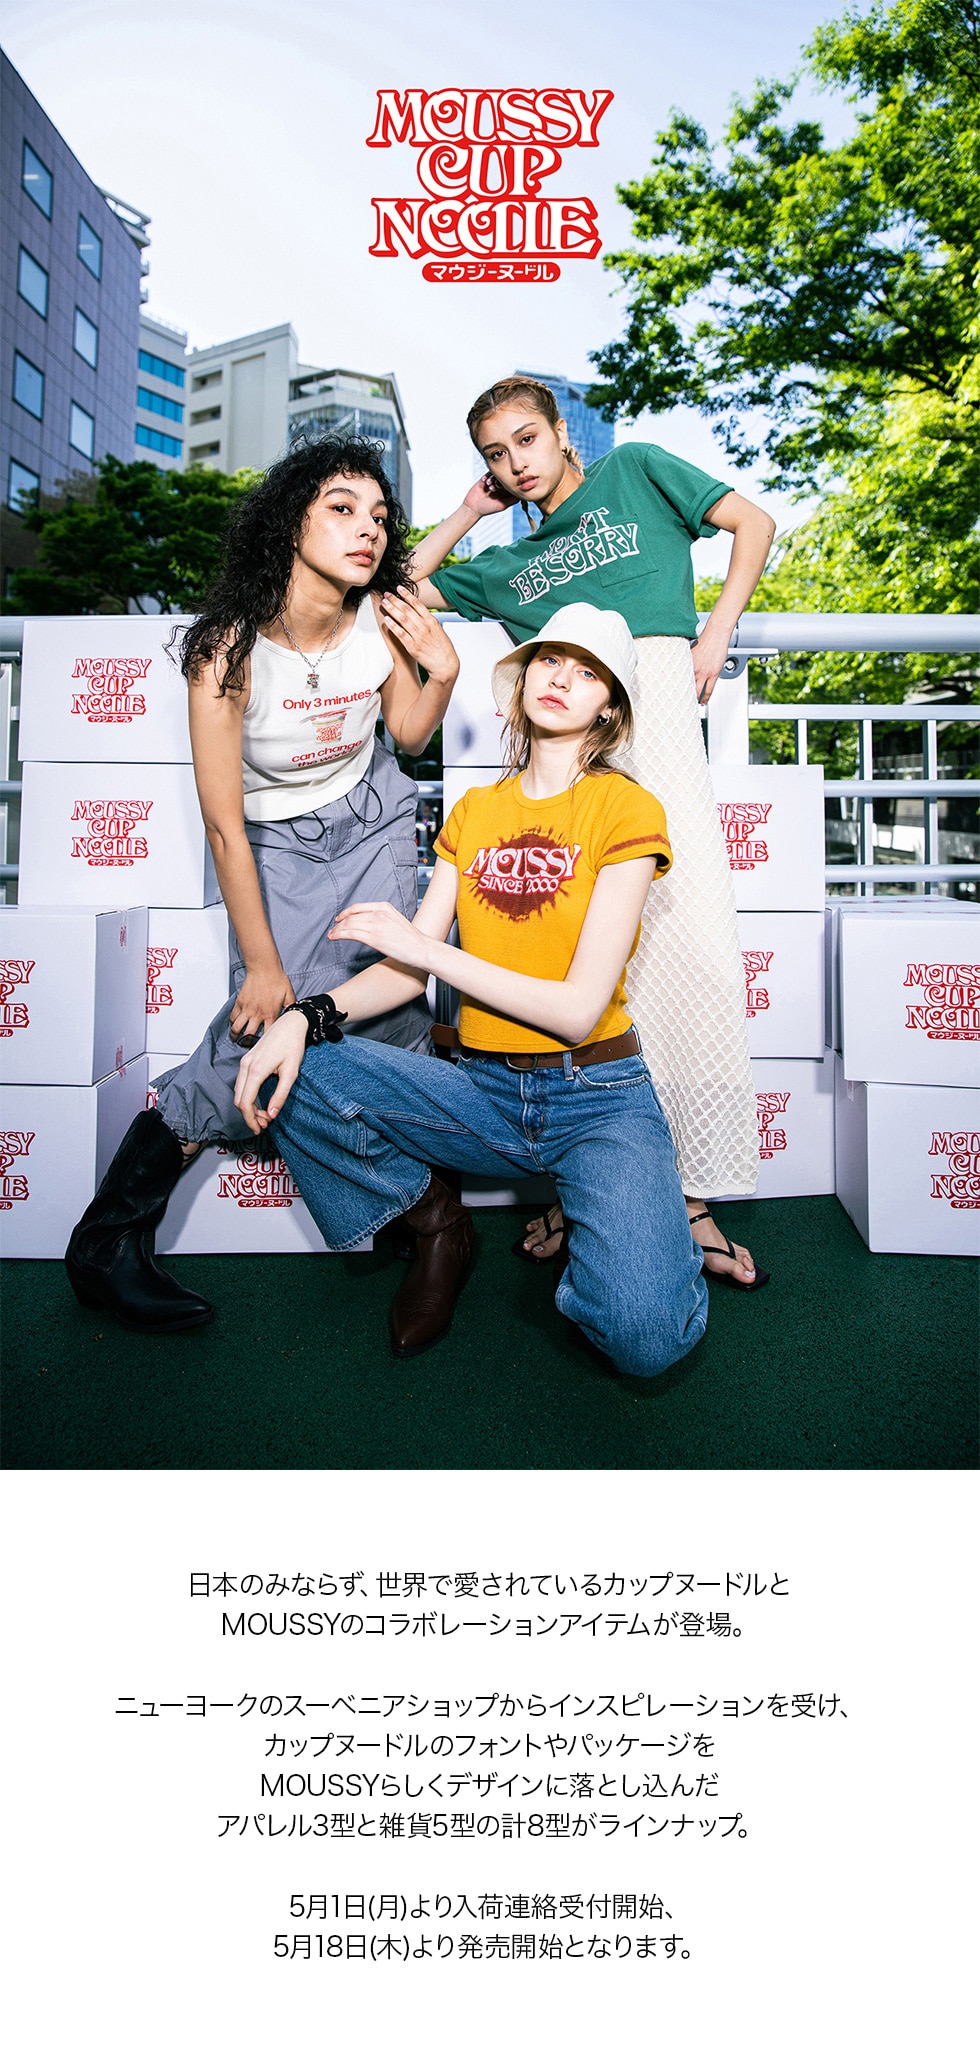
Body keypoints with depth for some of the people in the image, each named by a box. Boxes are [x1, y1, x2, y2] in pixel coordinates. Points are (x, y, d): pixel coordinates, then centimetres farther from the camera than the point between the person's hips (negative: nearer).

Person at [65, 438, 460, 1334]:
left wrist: (442, 672, -14)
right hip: (276, 840, -4)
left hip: (371, 817, 5)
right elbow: (224, 824, -20)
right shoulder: (232, 648, -24)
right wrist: (262, 963, -16)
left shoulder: (382, 619, -10)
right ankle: (114, 1230, -8)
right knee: (271, 1017, -19)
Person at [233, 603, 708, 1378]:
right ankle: (437, 1221, 6)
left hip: (597, 1096, -4)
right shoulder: (474, 812, 11)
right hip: (483, 1090, 5)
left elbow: (578, 1008, -14)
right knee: (286, 1069, -17)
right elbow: (408, 971, 4)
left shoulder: (626, 809, -6)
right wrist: (306, 1016, -15)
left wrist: (422, 942, -13)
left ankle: (600, 1228, 8)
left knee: (645, 1335, -28)